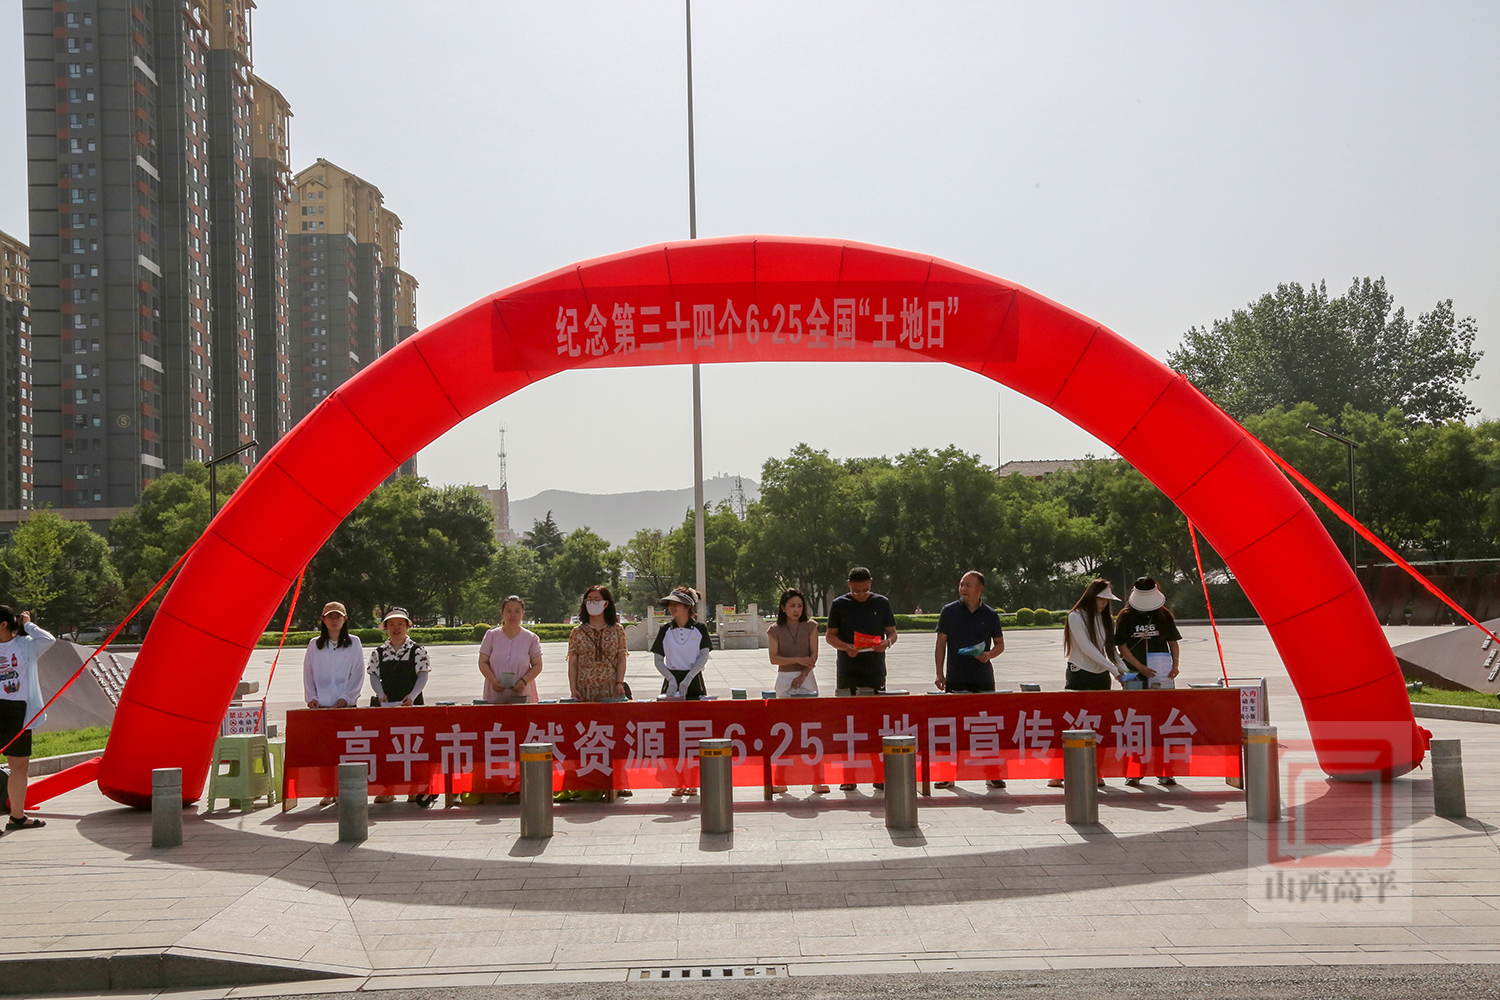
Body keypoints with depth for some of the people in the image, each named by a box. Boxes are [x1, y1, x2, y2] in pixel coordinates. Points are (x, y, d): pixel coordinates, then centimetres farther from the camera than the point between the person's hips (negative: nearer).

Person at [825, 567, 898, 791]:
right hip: (847, 671, -1)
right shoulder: (839, 604, 5)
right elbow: (830, 636, 5)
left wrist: (887, 643, -13)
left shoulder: (881, 603, 8)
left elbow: (892, 632, 11)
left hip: (875, 671, 1)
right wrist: (846, 647, -14)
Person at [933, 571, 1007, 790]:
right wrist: (940, 673, -2)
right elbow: (940, 644, 5)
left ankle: (992, 773, 9)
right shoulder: (949, 612, 4)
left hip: (983, 679, 1)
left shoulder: (990, 615, 6)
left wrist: (989, 655, -8)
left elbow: (1000, 644, 13)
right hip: (956, 679, -1)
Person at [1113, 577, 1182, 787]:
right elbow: (1122, 646, -1)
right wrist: (1140, 667, -11)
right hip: (1135, 675, -1)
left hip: (1162, 674, 1)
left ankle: (1164, 771, 1)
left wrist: (1175, 664, -4)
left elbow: (1173, 641, 12)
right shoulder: (1126, 616, 3)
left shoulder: (1164, 614, 8)